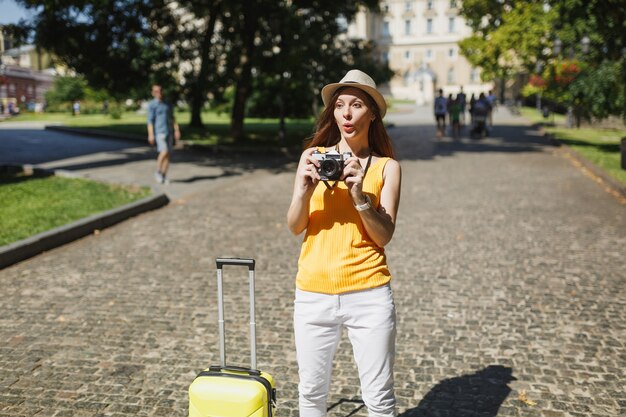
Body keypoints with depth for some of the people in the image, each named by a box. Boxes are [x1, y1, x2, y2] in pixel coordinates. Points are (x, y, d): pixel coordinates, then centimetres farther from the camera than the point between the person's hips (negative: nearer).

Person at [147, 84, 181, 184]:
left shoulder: (167, 104, 14)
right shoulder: (152, 105, -3)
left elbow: (172, 118, 17)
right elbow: (150, 120, -8)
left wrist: (177, 130, 7)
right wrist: (151, 135, -15)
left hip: (169, 132, 6)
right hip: (159, 132, -6)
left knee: (168, 154, 2)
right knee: (164, 152, -19)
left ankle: (164, 176, 10)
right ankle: (158, 172, 0)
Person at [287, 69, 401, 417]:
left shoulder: (387, 166, 1)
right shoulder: (313, 157, 4)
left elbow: (384, 235, -5)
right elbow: (295, 226, 0)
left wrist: (359, 195, -19)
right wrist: (305, 190, -18)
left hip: (369, 295, -1)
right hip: (313, 293, 2)